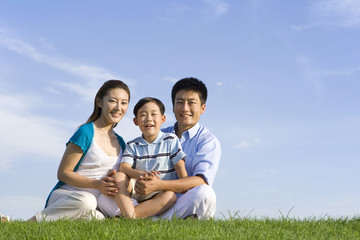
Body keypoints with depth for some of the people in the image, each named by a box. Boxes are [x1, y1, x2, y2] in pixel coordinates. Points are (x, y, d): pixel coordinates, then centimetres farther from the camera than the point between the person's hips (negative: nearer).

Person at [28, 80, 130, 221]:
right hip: (65, 196, -5)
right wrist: (96, 184, -21)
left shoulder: (120, 142, 15)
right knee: (85, 201, -41)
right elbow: (63, 173, -8)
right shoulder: (86, 132, -7)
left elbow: (119, 178, 22)